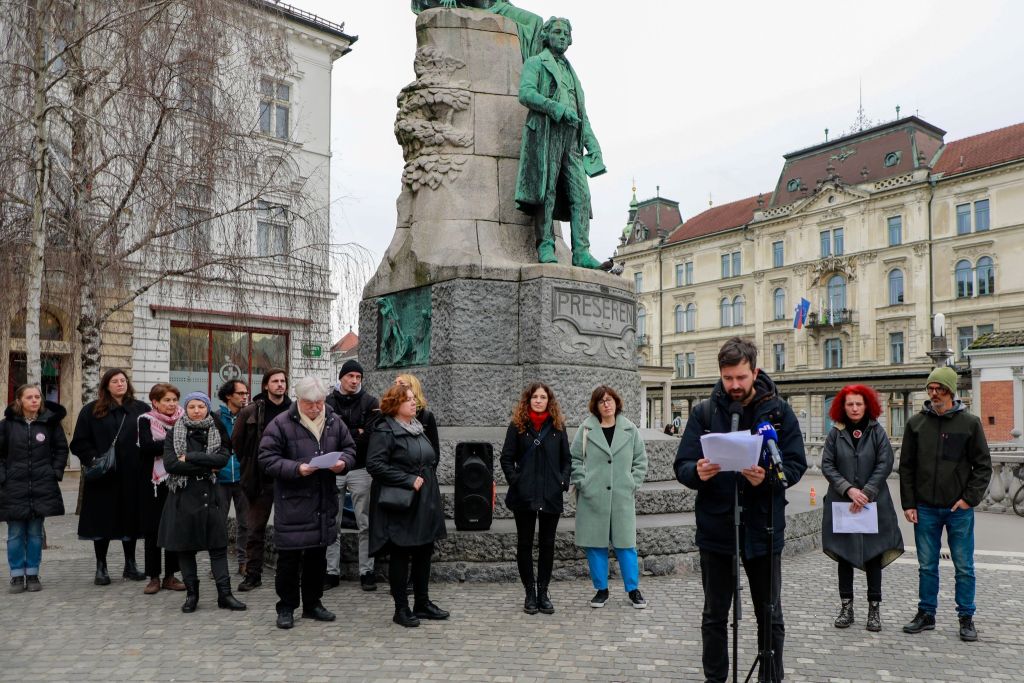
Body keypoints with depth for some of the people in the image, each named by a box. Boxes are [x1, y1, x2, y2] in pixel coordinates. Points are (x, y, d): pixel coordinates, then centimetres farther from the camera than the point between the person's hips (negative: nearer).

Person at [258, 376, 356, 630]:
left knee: (318, 556, 15)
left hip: (325, 501, 5)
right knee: (289, 558, 2)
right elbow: (267, 459, -11)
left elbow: (349, 448, 14)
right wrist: (296, 469, -24)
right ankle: (286, 607, 18)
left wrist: (343, 462, -8)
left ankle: (312, 603, 29)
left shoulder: (335, 422, 5)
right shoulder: (281, 424, -10)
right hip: (292, 502, -5)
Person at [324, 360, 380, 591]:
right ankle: (332, 572, 17)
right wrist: (356, 433, -10)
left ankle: (367, 572, 11)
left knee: (365, 524, 3)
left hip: (361, 469, -1)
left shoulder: (370, 403, 2)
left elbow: (371, 436, -10)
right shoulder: (328, 402, 5)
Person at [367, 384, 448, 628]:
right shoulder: (384, 431, -11)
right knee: (400, 555, 2)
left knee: (424, 553, 12)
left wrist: (427, 478, 9)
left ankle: (422, 603, 25)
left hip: (425, 503, 8)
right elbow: (374, 464, -21)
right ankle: (401, 609, 13)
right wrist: (409, 480, -22)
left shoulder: (418, 429, 14)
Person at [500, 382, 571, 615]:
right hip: (524, 495, -1)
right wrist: (515, 481, -8)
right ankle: (530, 593, 17)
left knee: (547, 544, 8)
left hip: (551, 496, 2)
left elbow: (566, 459, 10)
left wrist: (563, 482, -2)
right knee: (525, 543, 6)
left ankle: (543, 592, 18)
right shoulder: (517, 425, 1)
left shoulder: (558, 426, 7)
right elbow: (506, 458, 2)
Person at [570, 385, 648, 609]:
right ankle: (601, 589, 19)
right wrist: (583, 483, -6)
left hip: (622, 498, 0)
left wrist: (633, 483, 0)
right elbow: (575, 459, 3)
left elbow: (641, 460, 9)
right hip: (592, 497, 0)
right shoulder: (586, 429, 2)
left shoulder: (630, 430, 5)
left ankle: (633, 589, 18)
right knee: (595, 544, 6)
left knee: (625, 543, 4)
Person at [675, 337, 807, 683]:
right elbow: (682, 466, -4)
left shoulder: (778, 411, -1)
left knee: (770, 618, 14)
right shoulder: (703, 412, -1)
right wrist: (698, 473, -26)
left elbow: (796, 464, -5)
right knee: (714, 617, 13)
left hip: (763, 529, 0)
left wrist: (768, 477, -24)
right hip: (715, 528, 0)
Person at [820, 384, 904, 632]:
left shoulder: (877, 432, 1)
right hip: (841, 504, 1)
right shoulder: (835, 433, 2)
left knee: (873, 555, 5)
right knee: (844, 555, 7)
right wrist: (849, 489, -14)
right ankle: (846, 606, 18)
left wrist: (866, 493, -13)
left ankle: (874, 608, 15)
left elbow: (885, 465, -5)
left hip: (873, 503, -1)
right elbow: (827, 466, -2)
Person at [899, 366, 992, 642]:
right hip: (925, 509, 2)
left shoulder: (970, 423, -1)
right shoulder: (916, 423, 4)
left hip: (959, 509, -2)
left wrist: (970, 498, -9)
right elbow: (906, 467, 5)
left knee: (964, 567, 7)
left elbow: (983, 466, 1)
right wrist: (908, 503, 0)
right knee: (927, 566, 10)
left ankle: (966, 618, 19)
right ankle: (926, 614, 22)